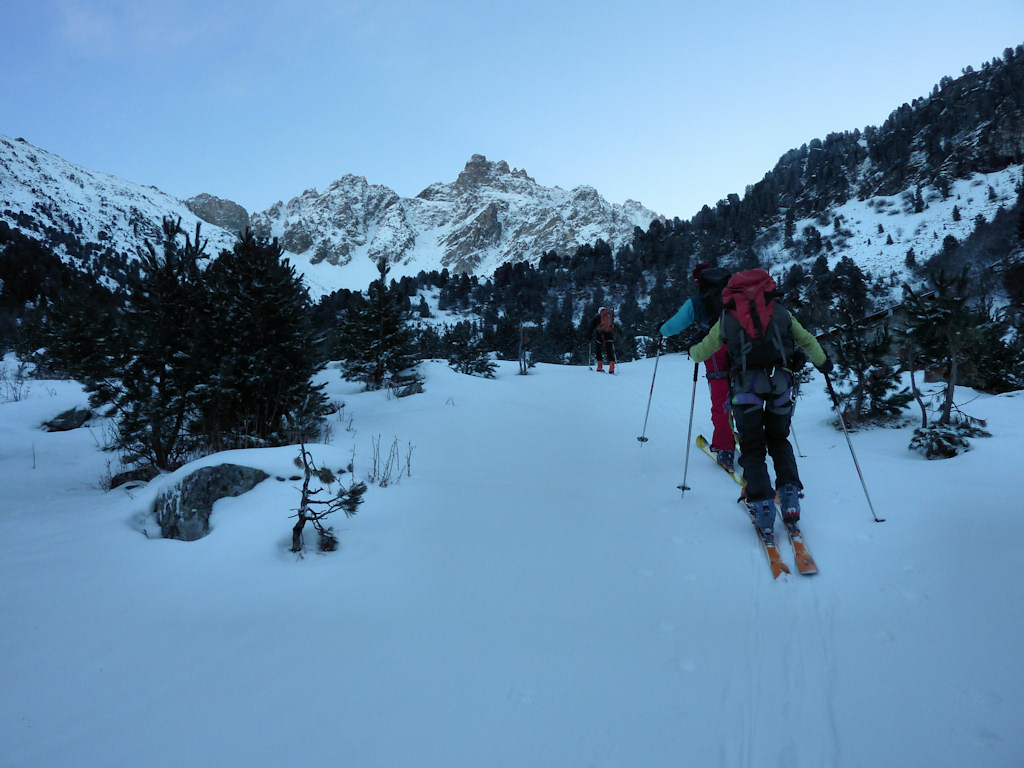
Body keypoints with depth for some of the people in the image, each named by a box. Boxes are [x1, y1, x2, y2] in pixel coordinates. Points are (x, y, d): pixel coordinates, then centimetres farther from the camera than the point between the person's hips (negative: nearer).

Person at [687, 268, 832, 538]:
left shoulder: (727, 319, 9)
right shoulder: (780, 312, 12)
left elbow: (700, 352, 15)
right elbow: (807, 341, 20)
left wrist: (693, 349, 39)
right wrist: (823, 362, 38)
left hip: (746, 388, -2)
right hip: (780, 385, 2)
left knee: (752, 448, 9)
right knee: (779, 441, 21)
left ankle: (763, 509, -1)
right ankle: (790, 498, 9)